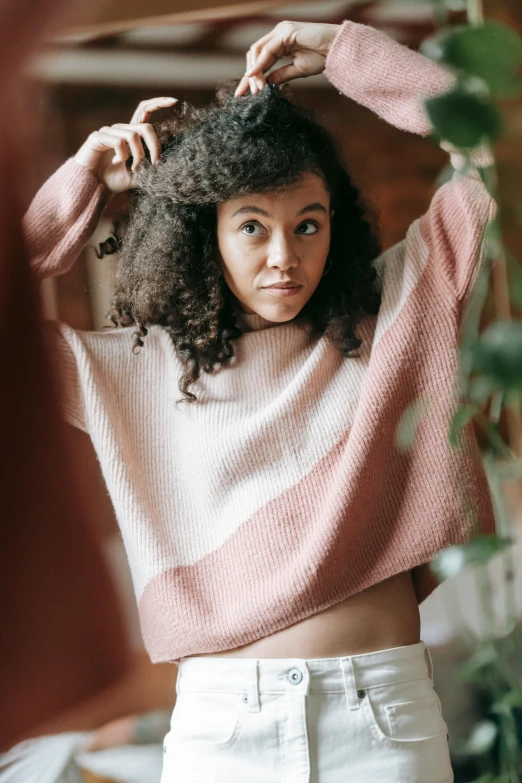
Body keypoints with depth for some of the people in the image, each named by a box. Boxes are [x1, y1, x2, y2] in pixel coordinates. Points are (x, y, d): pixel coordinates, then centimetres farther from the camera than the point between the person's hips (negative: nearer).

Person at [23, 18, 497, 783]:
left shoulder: (391, 311, 6)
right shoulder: (140, 366, 6)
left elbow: (492, 147, 4)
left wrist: (345, 50, 4)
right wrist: (87, 177, 7)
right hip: (217, 720, 0)